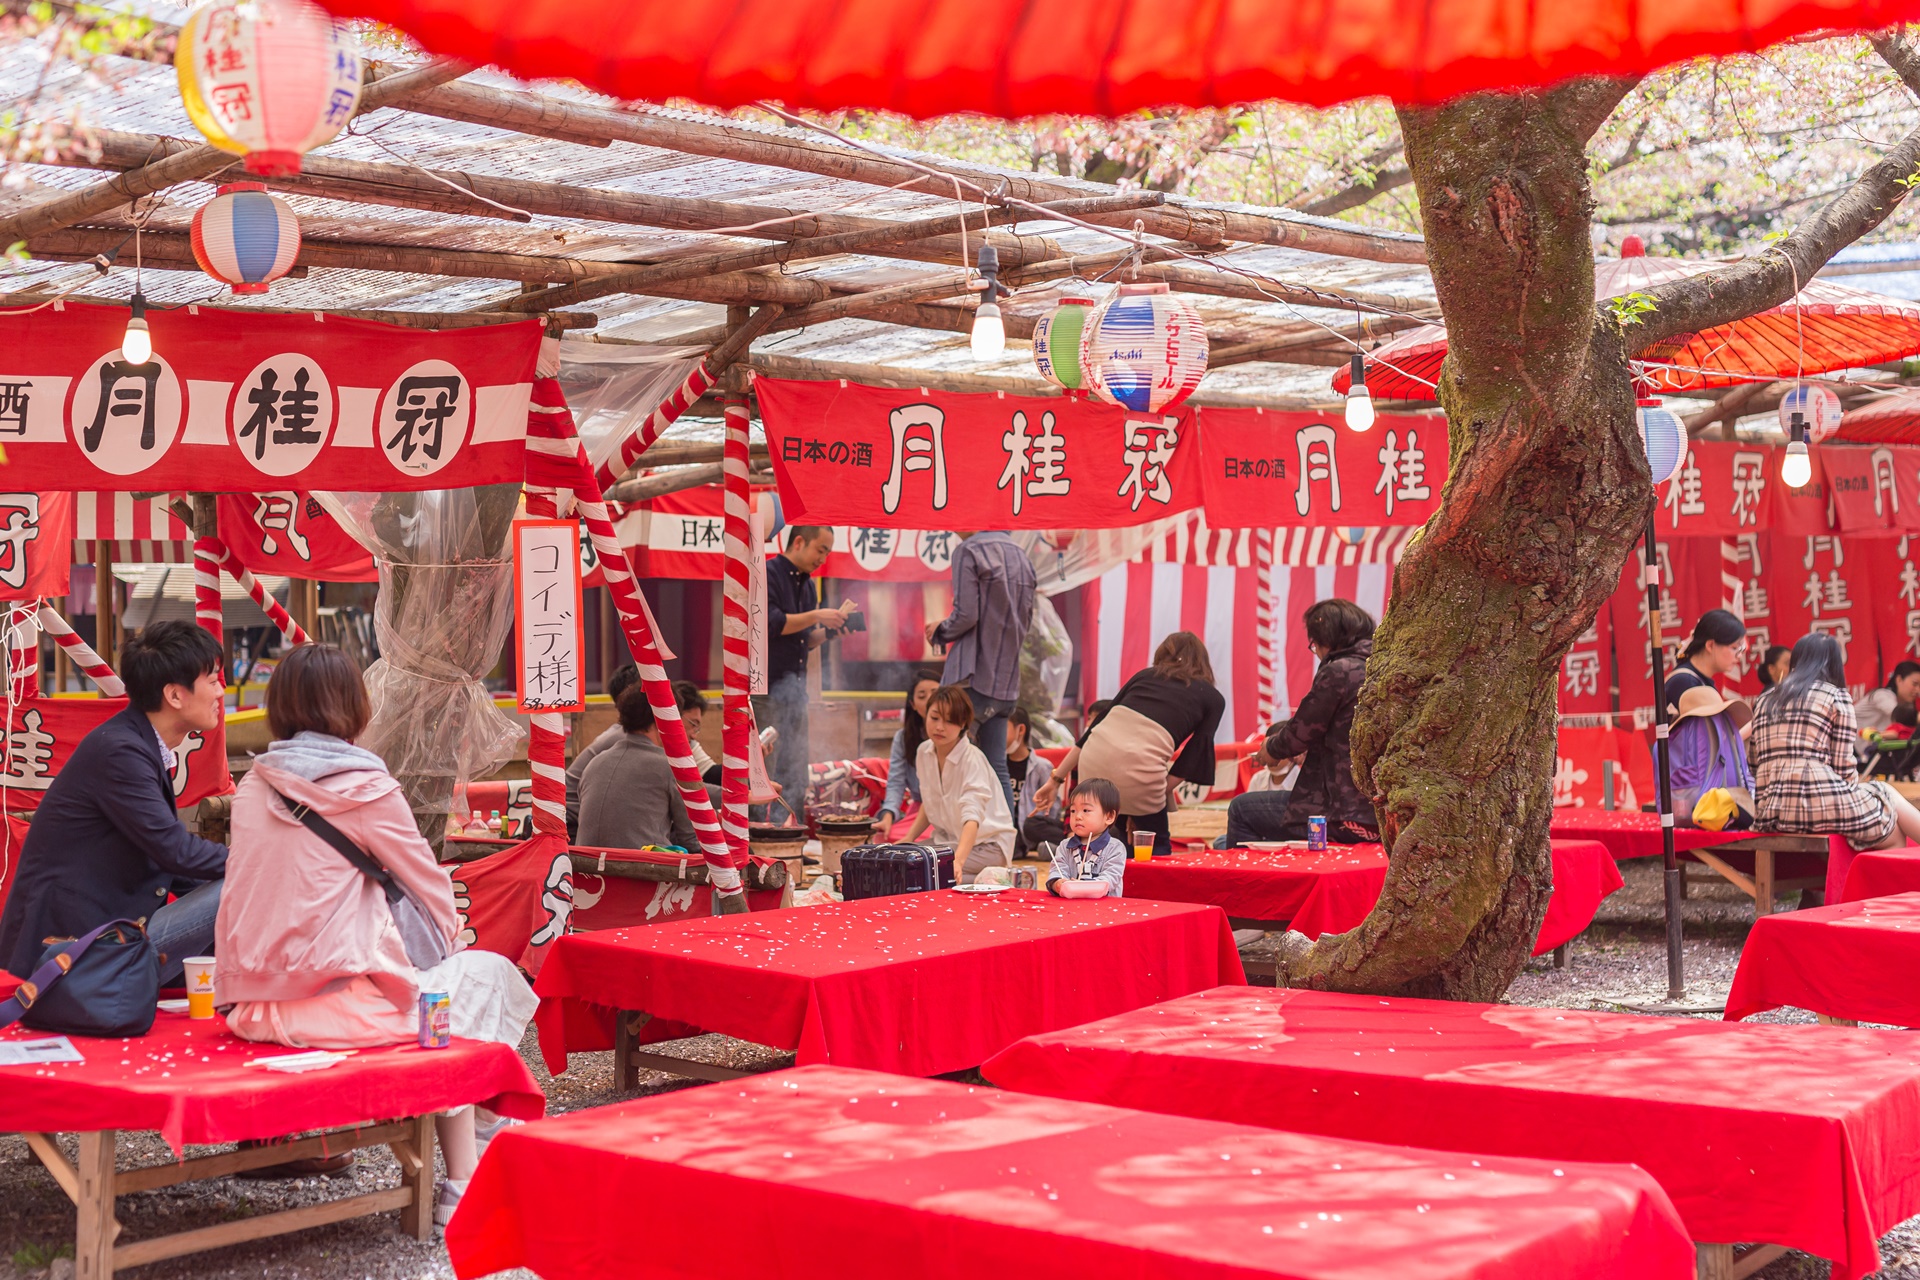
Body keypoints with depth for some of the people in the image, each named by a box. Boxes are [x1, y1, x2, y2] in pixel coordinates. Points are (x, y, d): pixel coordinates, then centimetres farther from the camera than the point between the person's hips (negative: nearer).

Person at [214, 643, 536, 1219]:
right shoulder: (365, 788, -8)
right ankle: (462, 1183, 15)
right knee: (486, 976, 14)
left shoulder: (253, 787, 9)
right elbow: (433, 889, 3)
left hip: (253, 1009, 7)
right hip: (335, 1006, -7)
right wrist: (450, 940, 23)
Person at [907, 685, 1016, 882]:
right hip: (947, 840, 7)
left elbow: (972, 817, -38)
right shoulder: (924, 752, -3)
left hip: (987, 844, -7)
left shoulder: (972, 759, -23)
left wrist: (958, 860, -53)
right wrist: (908, 838, 1)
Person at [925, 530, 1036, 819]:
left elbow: (965, 614, -15)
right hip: (1006, 680, 7)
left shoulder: (969, 551, -9)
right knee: (996, 768, 11)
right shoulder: (1021, 556, 13)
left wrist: (939, 631, 3)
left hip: (971, 676, -7)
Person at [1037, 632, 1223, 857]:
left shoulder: (1144, 676, 26)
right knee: (1157, 847, 17)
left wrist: (1056, 779, 27)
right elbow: (1193, 757, 8)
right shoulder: (1213, 699, 17)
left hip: (1094, 754, 4)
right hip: (1139, 768, -4)